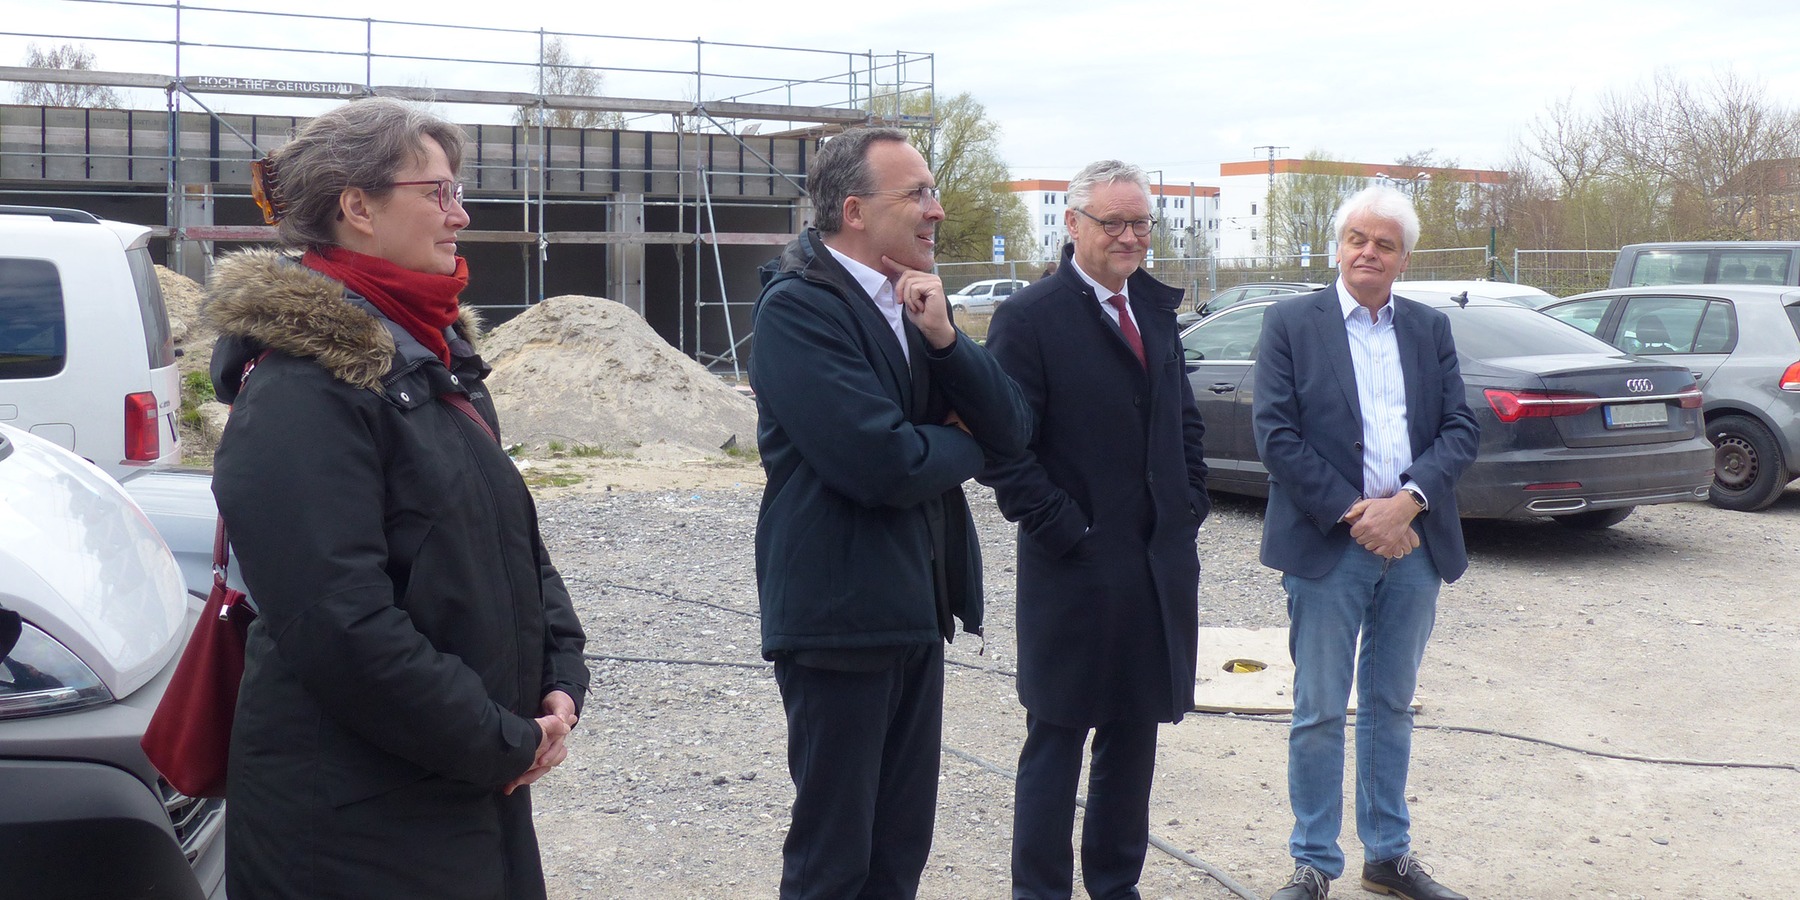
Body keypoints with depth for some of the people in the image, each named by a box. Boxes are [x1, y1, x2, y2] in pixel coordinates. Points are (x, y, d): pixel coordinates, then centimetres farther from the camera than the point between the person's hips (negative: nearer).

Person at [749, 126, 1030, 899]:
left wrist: (944, 336, -12)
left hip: (916, 613, 8)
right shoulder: (798, 306, -15)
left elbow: (1010, 429, 4)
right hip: (841, 616, -8)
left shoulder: (914, 302, 11)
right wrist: (963, 446, -5)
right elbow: (880, 463, -25)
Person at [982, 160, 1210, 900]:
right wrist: (1062, 529, -15)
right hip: (1075, 571, -6)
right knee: (1057, 740, 4)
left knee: (1134, 736, 15)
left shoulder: (1155, 309, 12)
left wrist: (1191, 501, 9)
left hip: (1160, 564, 7)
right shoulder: (1030, 318, -10)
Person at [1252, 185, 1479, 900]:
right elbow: (1276, 434, -9)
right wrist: (1353, 514, -14)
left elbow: (1461, 428, 3)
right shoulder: (1291, 323, -1)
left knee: (1392, 706, 14)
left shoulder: (1431, 329, 10)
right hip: (1326, 546, -4)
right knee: (1320, 712, 3)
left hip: (1414, 545, 4)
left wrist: (1407, 502, -14)